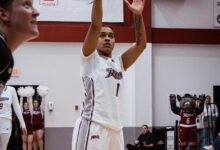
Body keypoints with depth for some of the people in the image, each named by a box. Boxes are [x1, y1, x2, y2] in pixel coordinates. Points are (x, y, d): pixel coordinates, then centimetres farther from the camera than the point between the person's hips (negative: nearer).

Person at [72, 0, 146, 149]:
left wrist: (138, 14, 2)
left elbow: (141, 45, 9)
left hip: (116, 128, 6)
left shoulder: (119, 63, 21)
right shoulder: (90, 58, 6)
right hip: (93, 126, -6)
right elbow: (95, 25, -7)